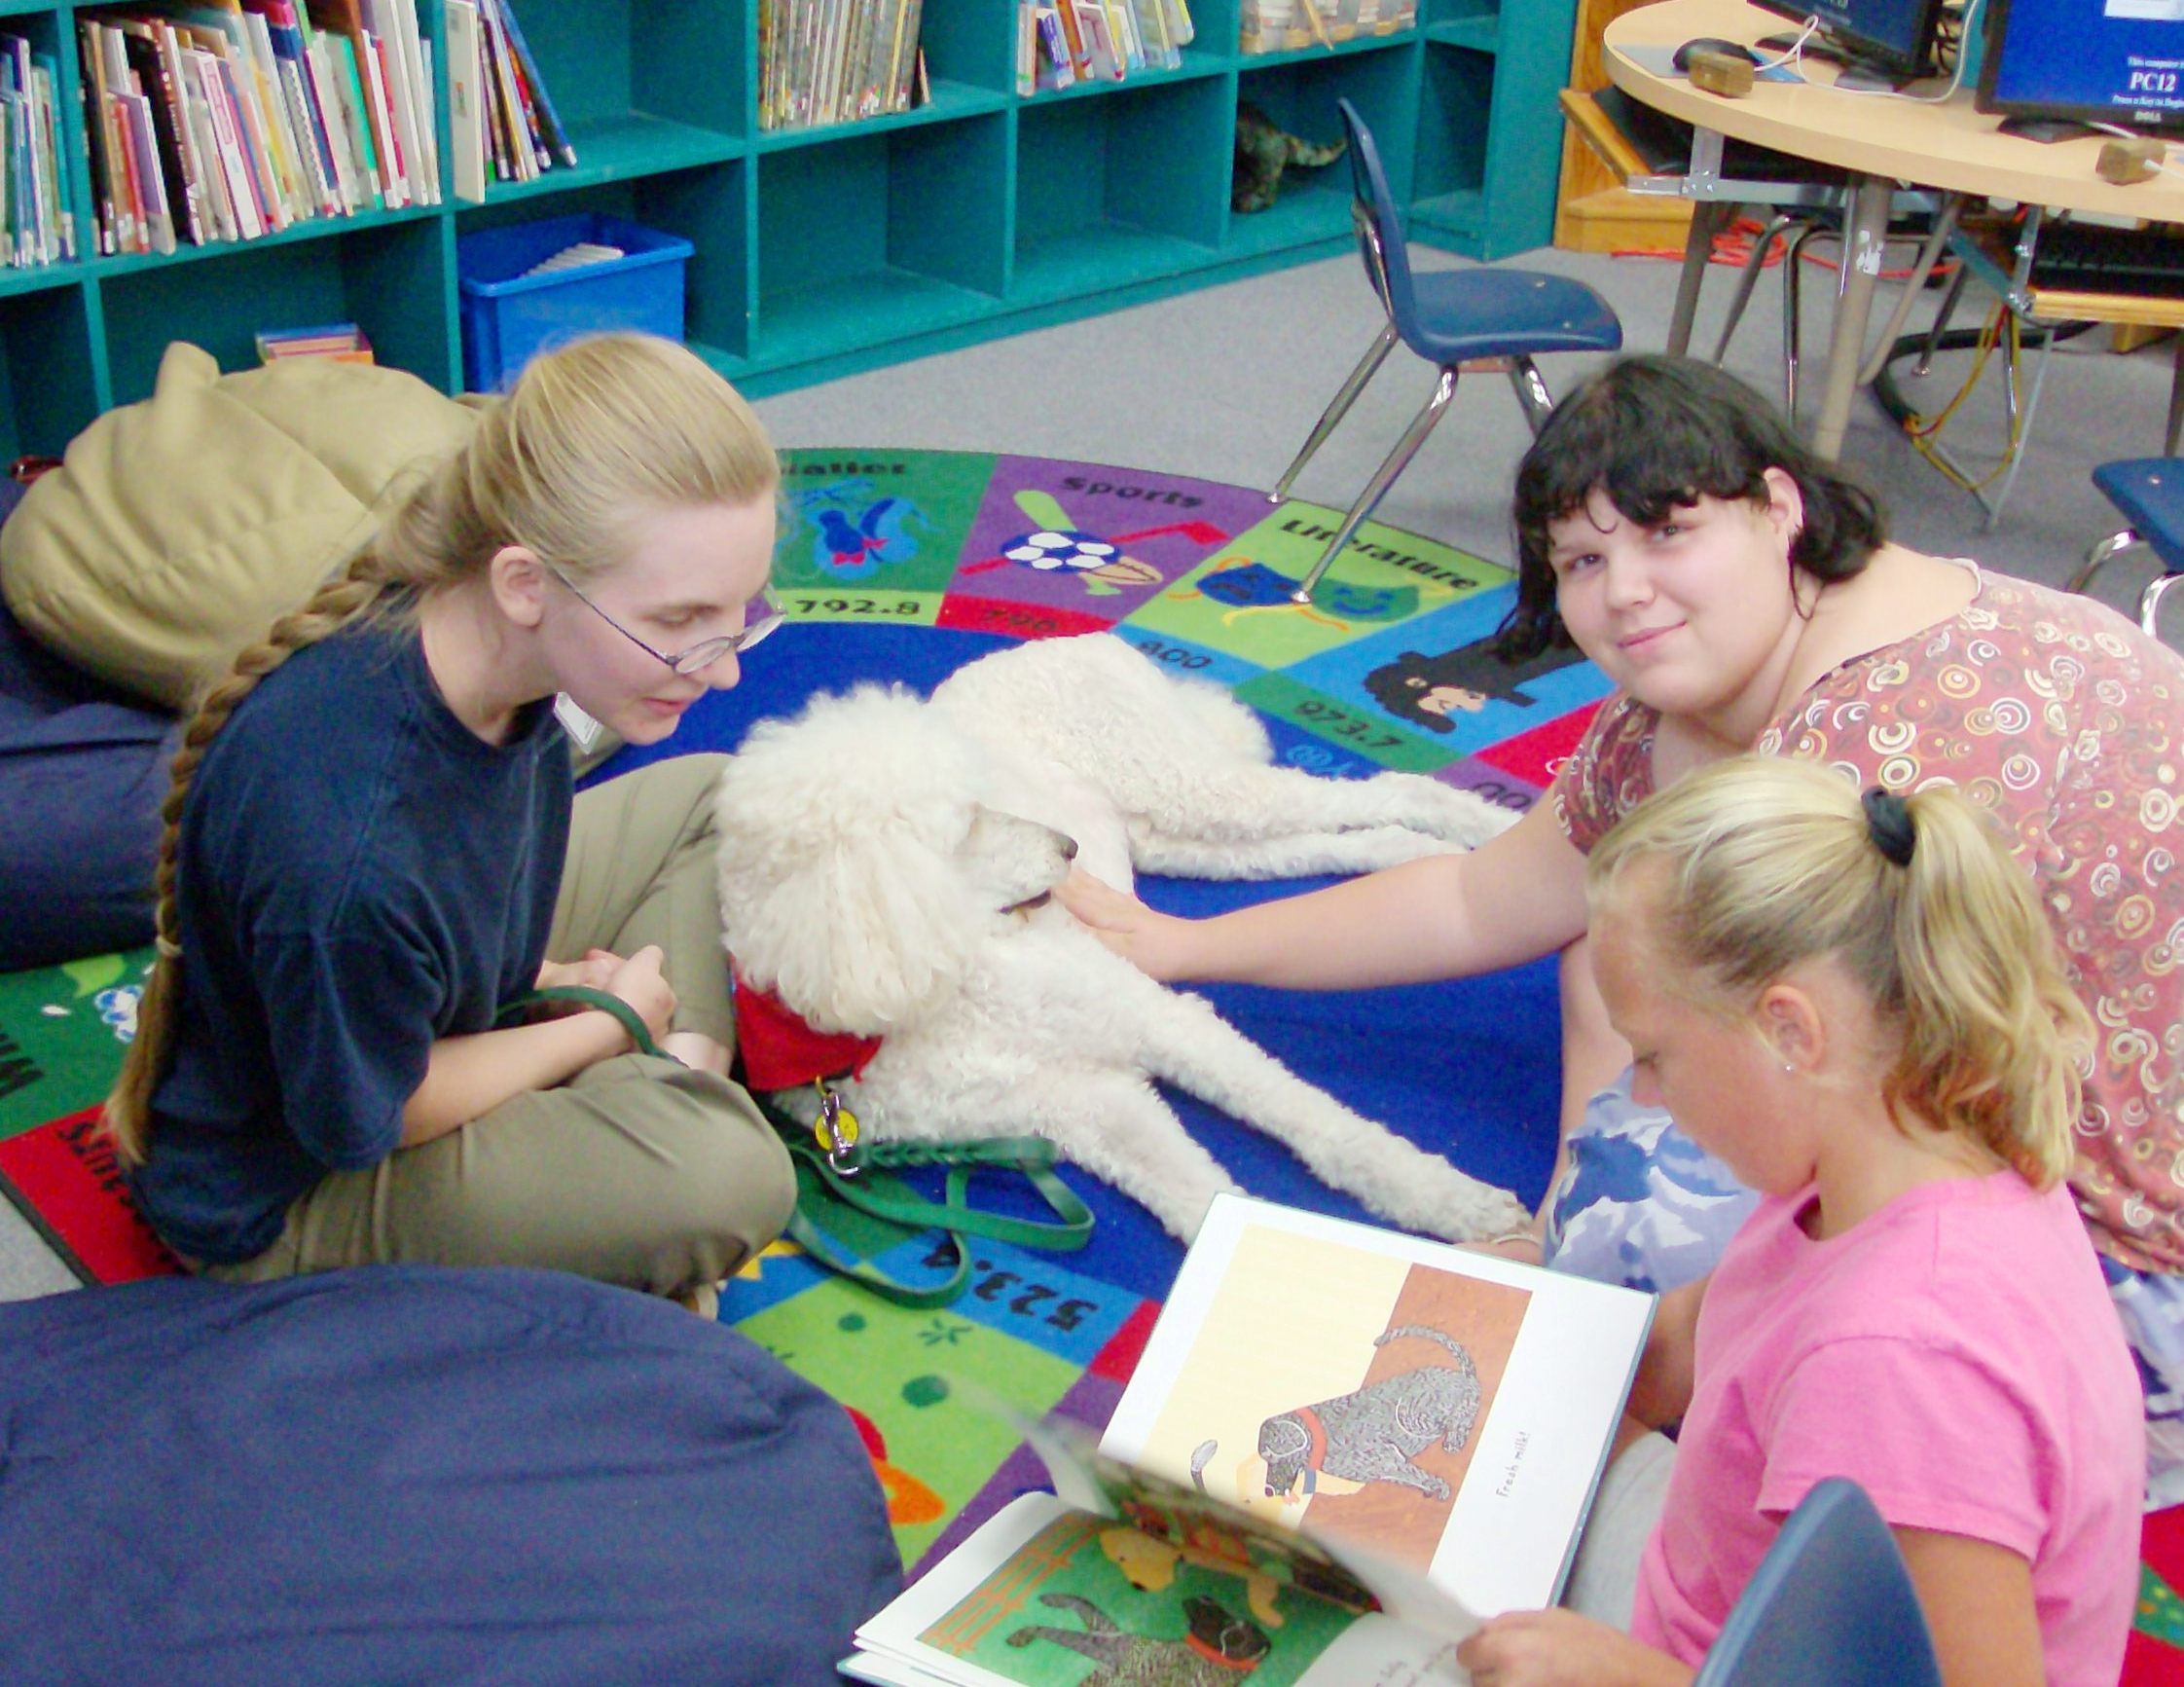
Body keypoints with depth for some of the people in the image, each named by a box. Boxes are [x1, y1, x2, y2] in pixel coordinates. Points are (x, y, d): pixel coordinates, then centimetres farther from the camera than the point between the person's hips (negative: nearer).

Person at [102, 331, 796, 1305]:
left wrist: (539, 973, -5)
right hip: (281, 1197, -8)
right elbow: (367, 1118, -22)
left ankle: (652, 1094, 3)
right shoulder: (351, 858, -43)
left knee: (704, 796, 11)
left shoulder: (480, 630, -19)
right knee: (728, 1177, -31)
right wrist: (611, 1024, -10)